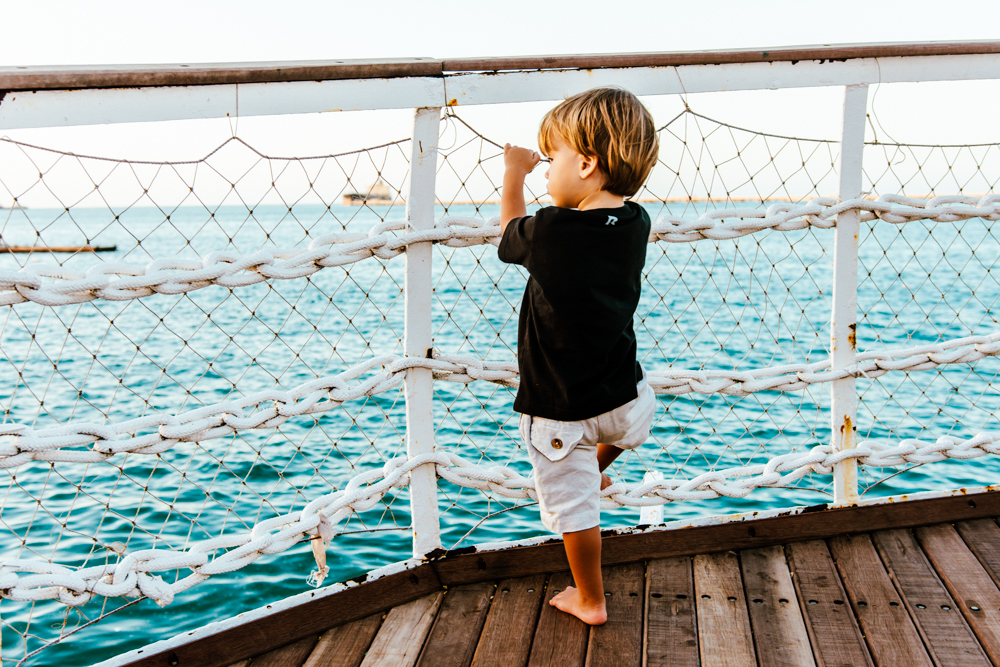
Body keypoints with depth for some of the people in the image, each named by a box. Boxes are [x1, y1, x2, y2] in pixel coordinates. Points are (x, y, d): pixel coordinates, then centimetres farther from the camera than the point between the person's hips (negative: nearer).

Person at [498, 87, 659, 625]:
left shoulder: (550, 230, -24)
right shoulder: (637, 224, -9)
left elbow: (511, 234, 1)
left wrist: (514, 173, 15)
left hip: (559, 409, -4)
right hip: (623, 394, 4)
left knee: (573, 503, 13)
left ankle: (590, 601, 30)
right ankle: (597, 468, 62)